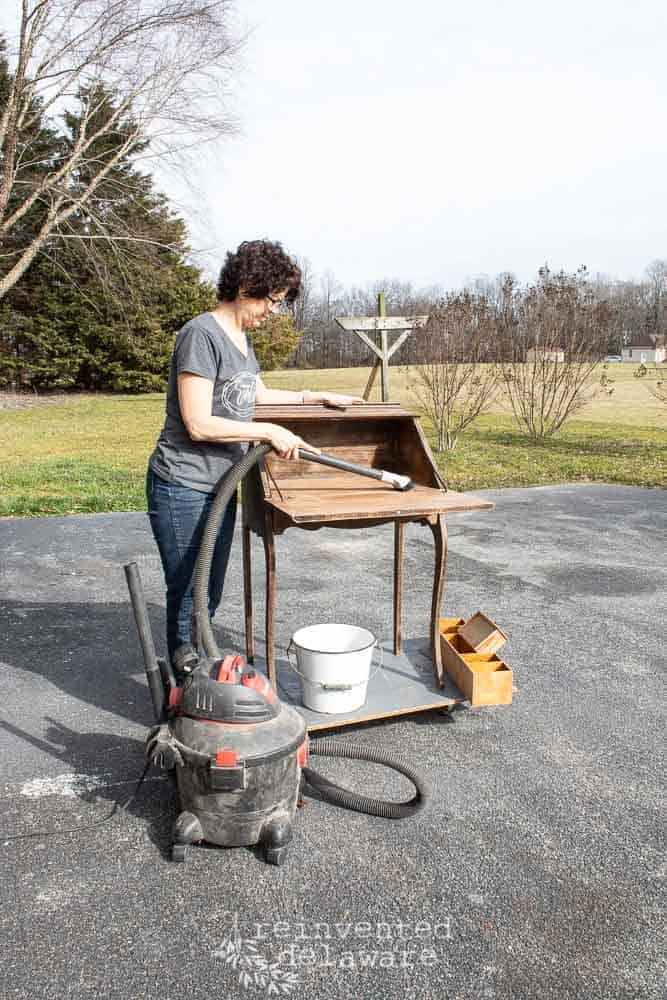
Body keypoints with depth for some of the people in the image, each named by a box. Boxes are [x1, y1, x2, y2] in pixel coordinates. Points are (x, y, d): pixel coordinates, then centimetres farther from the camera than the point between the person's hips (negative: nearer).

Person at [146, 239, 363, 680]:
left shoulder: (241, 338, 13)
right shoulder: (202, 334, -16)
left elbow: (260, 394, 30)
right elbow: (198, 424, -22)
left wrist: (319, 397, 29)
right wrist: (269, 432, -17)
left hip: (220, 488, 9)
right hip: (184, 489, -9)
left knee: (210, 594, 16)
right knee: (189, 595, -1)